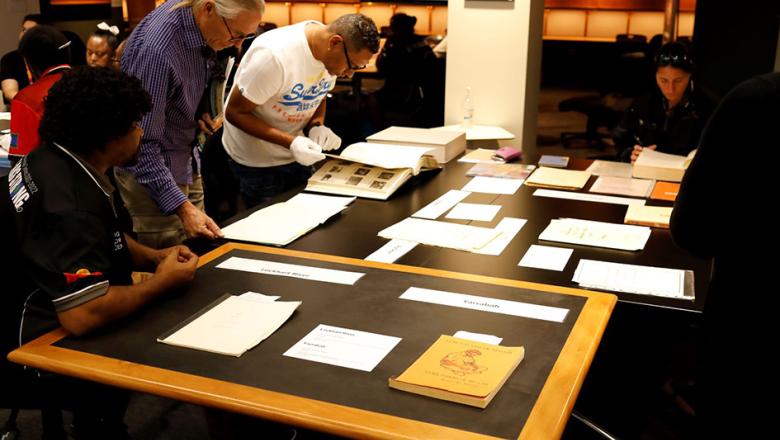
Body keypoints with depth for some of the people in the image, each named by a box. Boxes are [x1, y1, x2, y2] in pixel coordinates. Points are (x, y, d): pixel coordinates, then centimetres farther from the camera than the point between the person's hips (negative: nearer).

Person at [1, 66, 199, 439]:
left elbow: (103, 237, 16)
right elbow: (83, 316, -39)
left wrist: (154, 257, -2)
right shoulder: (66, 202, -31)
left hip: (47, 316, 9)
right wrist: (160, 282, -23)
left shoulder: (61, 162, 0)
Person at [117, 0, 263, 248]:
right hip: (152, 171, -8)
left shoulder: (200, 25, -5)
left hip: (187, 164, 8)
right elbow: (143, 142, -28)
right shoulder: (155, 49, -30)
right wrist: (182, 207, -32)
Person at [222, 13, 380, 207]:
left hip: (298, 155, 6)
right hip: (257, 162, -6)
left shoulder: (333, 55, -9)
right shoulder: (274, 55, -30)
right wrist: (290, 142, -31)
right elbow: (235, 113, -23)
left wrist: (316, 125, -12)